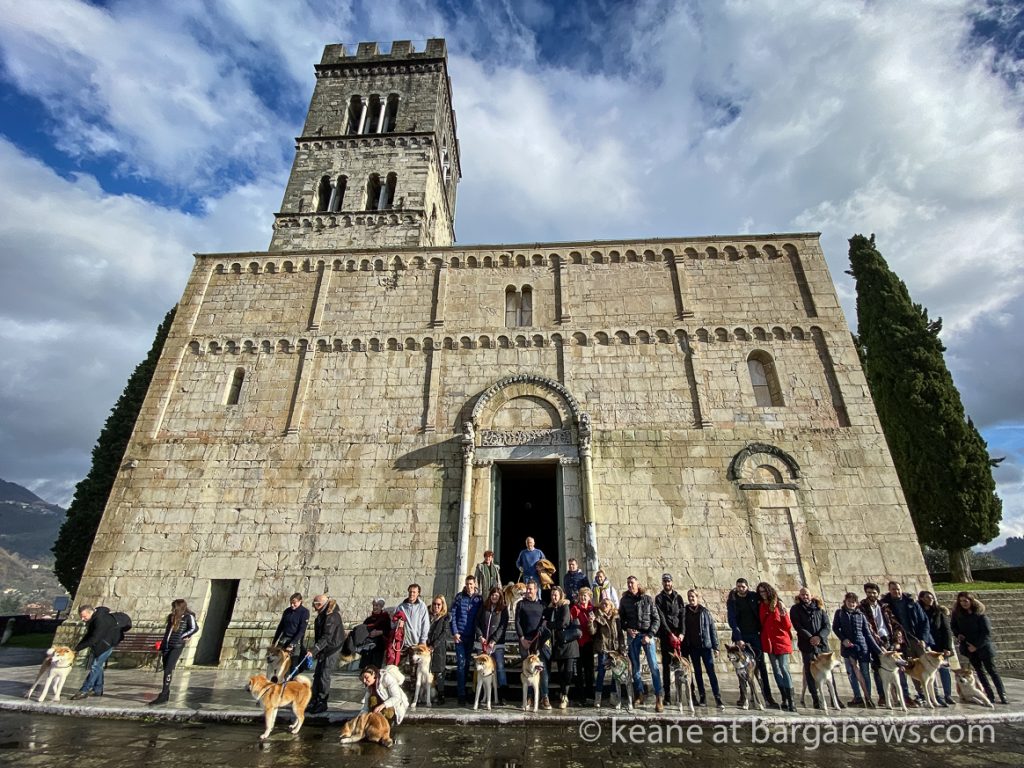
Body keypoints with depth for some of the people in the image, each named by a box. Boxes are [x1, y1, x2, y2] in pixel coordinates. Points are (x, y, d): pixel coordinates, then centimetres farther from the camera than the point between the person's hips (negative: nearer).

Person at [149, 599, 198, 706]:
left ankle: (163, 696, -8)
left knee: (168, 670, -11)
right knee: (166, 670, 10)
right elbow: (167, 630, 22)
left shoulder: (188, 616, -6)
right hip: (167, 646, 7)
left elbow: (195, 628, -12)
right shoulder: (171, 617, 14)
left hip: (177, 647, -7)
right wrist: (162, 644, 15)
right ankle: (166, 694, 21)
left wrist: (182, 637, -8)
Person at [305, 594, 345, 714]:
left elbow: (327, 637, -27)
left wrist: (314, 650, -31)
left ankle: (322, 704, 6)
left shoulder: (331, 616, -22)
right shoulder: (323, 615, 10)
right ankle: (313, 702, 20)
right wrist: (315, 651, 20)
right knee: (317, 675, 11)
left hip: (331, 650, -9)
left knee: (324, 676, -5)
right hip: (324, 650, 9)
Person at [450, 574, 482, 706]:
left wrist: (478, 634, -1)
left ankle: (462, 689, 24)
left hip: (471, 636, 2)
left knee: (467, 663, 10)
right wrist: (455, 633, -6)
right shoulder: (459, 597, 0)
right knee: (461, 663, -4)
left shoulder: (479, 599, 3)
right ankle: (461, 694, 0)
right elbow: (453, 615, 0)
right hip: (460, 635, -2)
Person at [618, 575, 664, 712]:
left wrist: (649, 635, -9)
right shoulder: (624, 600, 5)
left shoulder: (647, 599, 0)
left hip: (647, 635, -2)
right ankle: (639, 695, 21)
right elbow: (621, 619, 11)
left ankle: (658, 699, -1)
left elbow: (656, 619, 0)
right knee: (635, 667, 7)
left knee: (654, 666, -8)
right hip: (632, 636, 2)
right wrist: (627, 629, -8)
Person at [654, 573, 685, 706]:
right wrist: (670, 634, -12)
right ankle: (667, 696, 4)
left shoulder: (678, 597, 12)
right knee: (667, 664, 0)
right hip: (666, 635, -2)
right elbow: (661, 618, -3)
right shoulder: (659, 598, 5)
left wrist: (681, 633, -8)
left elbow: (682, 615, 4)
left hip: (679, 634, 2)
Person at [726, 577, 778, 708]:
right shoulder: (732, 601, 0)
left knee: (761, 666, 0)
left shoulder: (754, 596, 2)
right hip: (741, 637, -1)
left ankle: (768, 697, 3)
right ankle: (743, 696, 7)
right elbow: (732, 621, -6)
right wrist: (738, 639, -15)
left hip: (755, 635, 1)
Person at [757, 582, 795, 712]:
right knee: (776, 671, 7)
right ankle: (784, 700, 14)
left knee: (784, 669, -11)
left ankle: (790, 702, -10)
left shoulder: (778, 604, -4)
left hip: (781, 641, -4)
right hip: (769, 642, 4)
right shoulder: (761, 606, 6)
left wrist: (783, 614, -19)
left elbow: (788, 626, -6)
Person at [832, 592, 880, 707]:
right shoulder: (839, 613, 4)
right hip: (848, 646, -1)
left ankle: (868, 697, 10)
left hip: (862, 646, 1)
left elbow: (867, 633, 9)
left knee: (865, 672, 2)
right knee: (852, 672, 1)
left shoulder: (861, 615, 7)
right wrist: (843, 639, -10)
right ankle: (858, 697, 7)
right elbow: (835, 627, 4)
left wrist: (877, 649, 5)